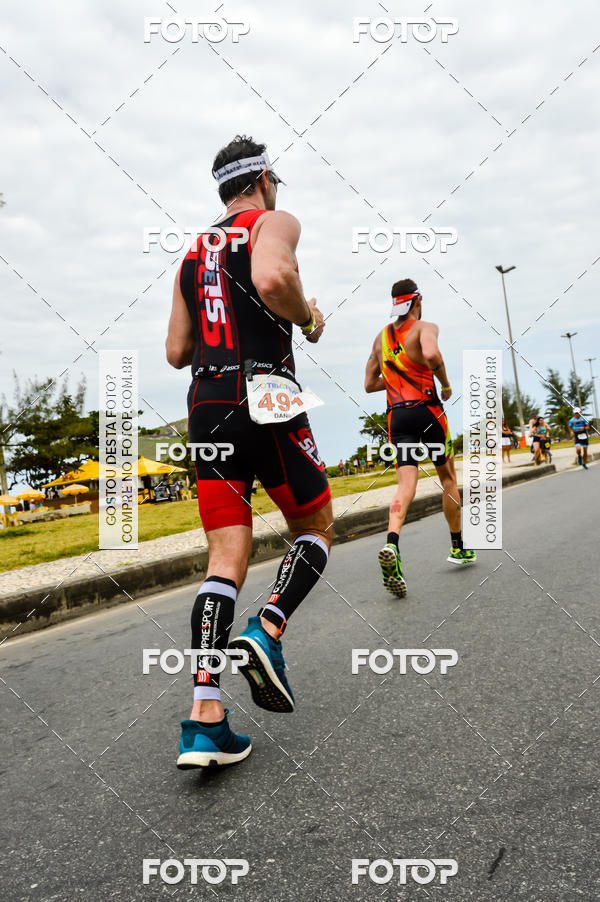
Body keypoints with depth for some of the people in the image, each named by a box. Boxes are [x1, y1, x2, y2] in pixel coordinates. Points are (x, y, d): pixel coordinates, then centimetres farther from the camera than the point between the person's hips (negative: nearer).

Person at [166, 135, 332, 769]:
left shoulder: (193, 253, 23)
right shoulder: (274, 221, 5)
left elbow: (177, 352, 19)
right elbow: (272, 279, -21)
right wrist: (309, 318, -2)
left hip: (205, 408, 6)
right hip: (265, 399, -6)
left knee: (226, 560, 2)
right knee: (315, 531, 13)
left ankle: (204, 718, -5)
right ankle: (266, 633, -10)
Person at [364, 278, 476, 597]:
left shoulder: (381, 337, 16)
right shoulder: (425, 327, -2)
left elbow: (369, 384, 18)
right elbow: (432, 354, -25)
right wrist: (446, 383, -9)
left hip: (396, 416, 4)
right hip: (426, 410, -4)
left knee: (406, 483, -6)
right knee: (448, 478, 13)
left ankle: (391, 543, -32)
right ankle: (458, 547, 24)